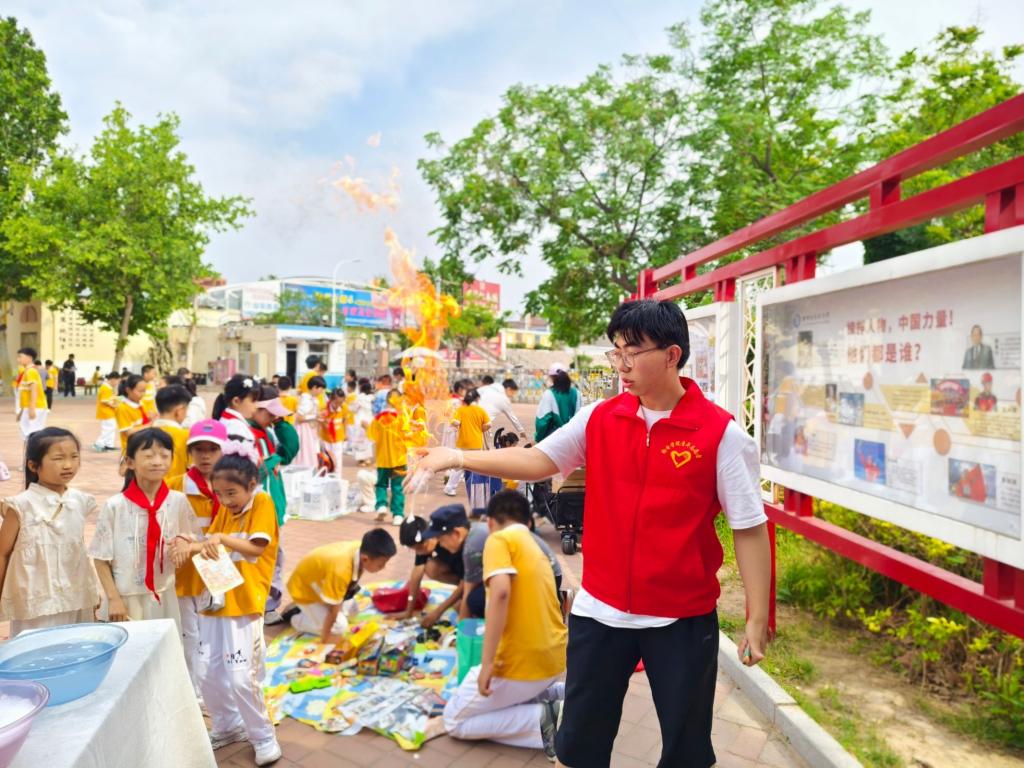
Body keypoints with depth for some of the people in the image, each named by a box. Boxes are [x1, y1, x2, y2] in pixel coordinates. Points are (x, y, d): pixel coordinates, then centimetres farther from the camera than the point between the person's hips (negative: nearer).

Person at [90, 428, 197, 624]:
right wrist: (113, 598, -7)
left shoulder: (178, 501, -6)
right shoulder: (115, 506, -11)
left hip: (164, 598, 2)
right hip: (126, 598, -2)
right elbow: (101, 558, -5)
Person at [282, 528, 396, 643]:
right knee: (339, 627, -10)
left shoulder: (361, 549, -23)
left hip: (319, 581, 8)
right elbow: (333, 608, -28)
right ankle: (295, 618, 6)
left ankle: (306, 609, 17)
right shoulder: (340, 571, -43)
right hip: (304, 589, -8)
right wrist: (325, 638, -17)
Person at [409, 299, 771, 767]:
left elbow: (749, 528, -9)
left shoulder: (720, 433, -13)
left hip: (683, 618, -3)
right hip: (600, 611, 3)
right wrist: (460, 457, -14)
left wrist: (757, 618, -9)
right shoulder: (599, 419, -3)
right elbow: (537, 461, -2)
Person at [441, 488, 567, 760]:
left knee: (455, 721, 11)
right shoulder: (534, 546, 18)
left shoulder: (500, 539, -7)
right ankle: (562, 695, 9)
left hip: (522, 662, -8)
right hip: (556, 657, 8)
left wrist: (487, 663, -24)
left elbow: (501, 592, -26)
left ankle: (544, 717, -5)